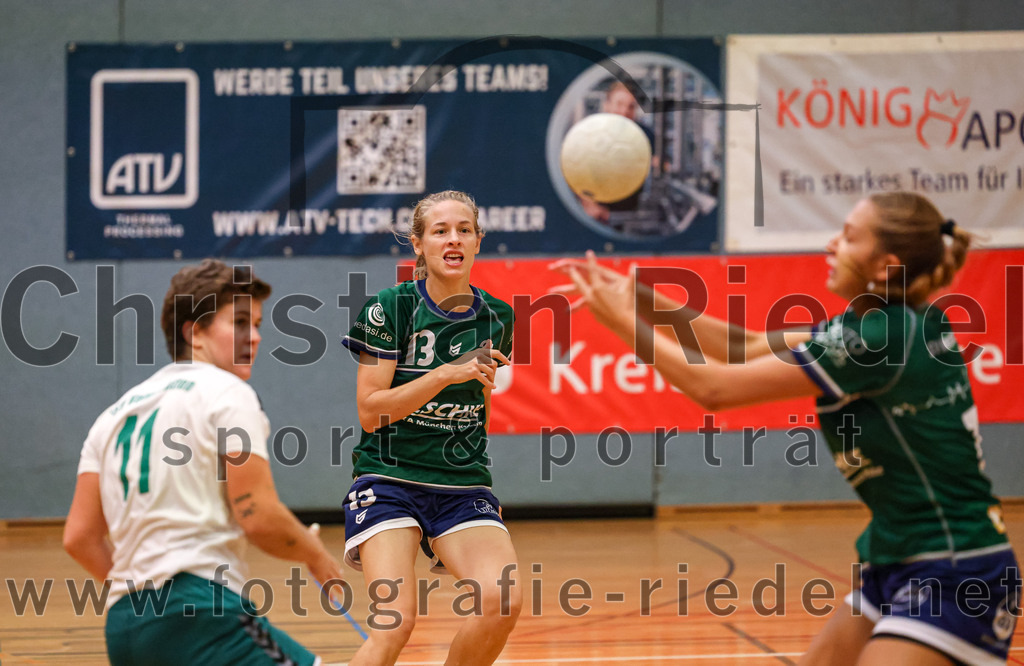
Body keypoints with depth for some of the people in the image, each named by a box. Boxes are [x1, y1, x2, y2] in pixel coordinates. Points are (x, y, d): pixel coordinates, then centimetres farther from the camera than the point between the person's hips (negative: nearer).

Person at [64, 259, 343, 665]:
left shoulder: (116, 414, 23)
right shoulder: (228, 394, 1)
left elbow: (79, 537, 16)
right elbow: (259, 518, -7)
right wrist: (317, 557, 11)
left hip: (122, 621, 8)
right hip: (200, 609, -8)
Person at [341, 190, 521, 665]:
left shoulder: (496, 318, 7)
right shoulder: (392, 308, -6)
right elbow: (370, 411, -11)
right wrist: (446, 374, -18)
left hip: (464, 487, 4)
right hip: (389, 479, -4)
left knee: (503, 601, -21)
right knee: (396, 622, -22)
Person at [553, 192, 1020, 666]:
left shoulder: (878, 338, -20)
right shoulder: (883, 323, 8)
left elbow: (714, 388, -15)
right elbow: (748, 348, 12)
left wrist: (625, 321, -3)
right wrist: (642, 299, 5)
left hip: (953, 576, -10)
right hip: (899, 568, 10)